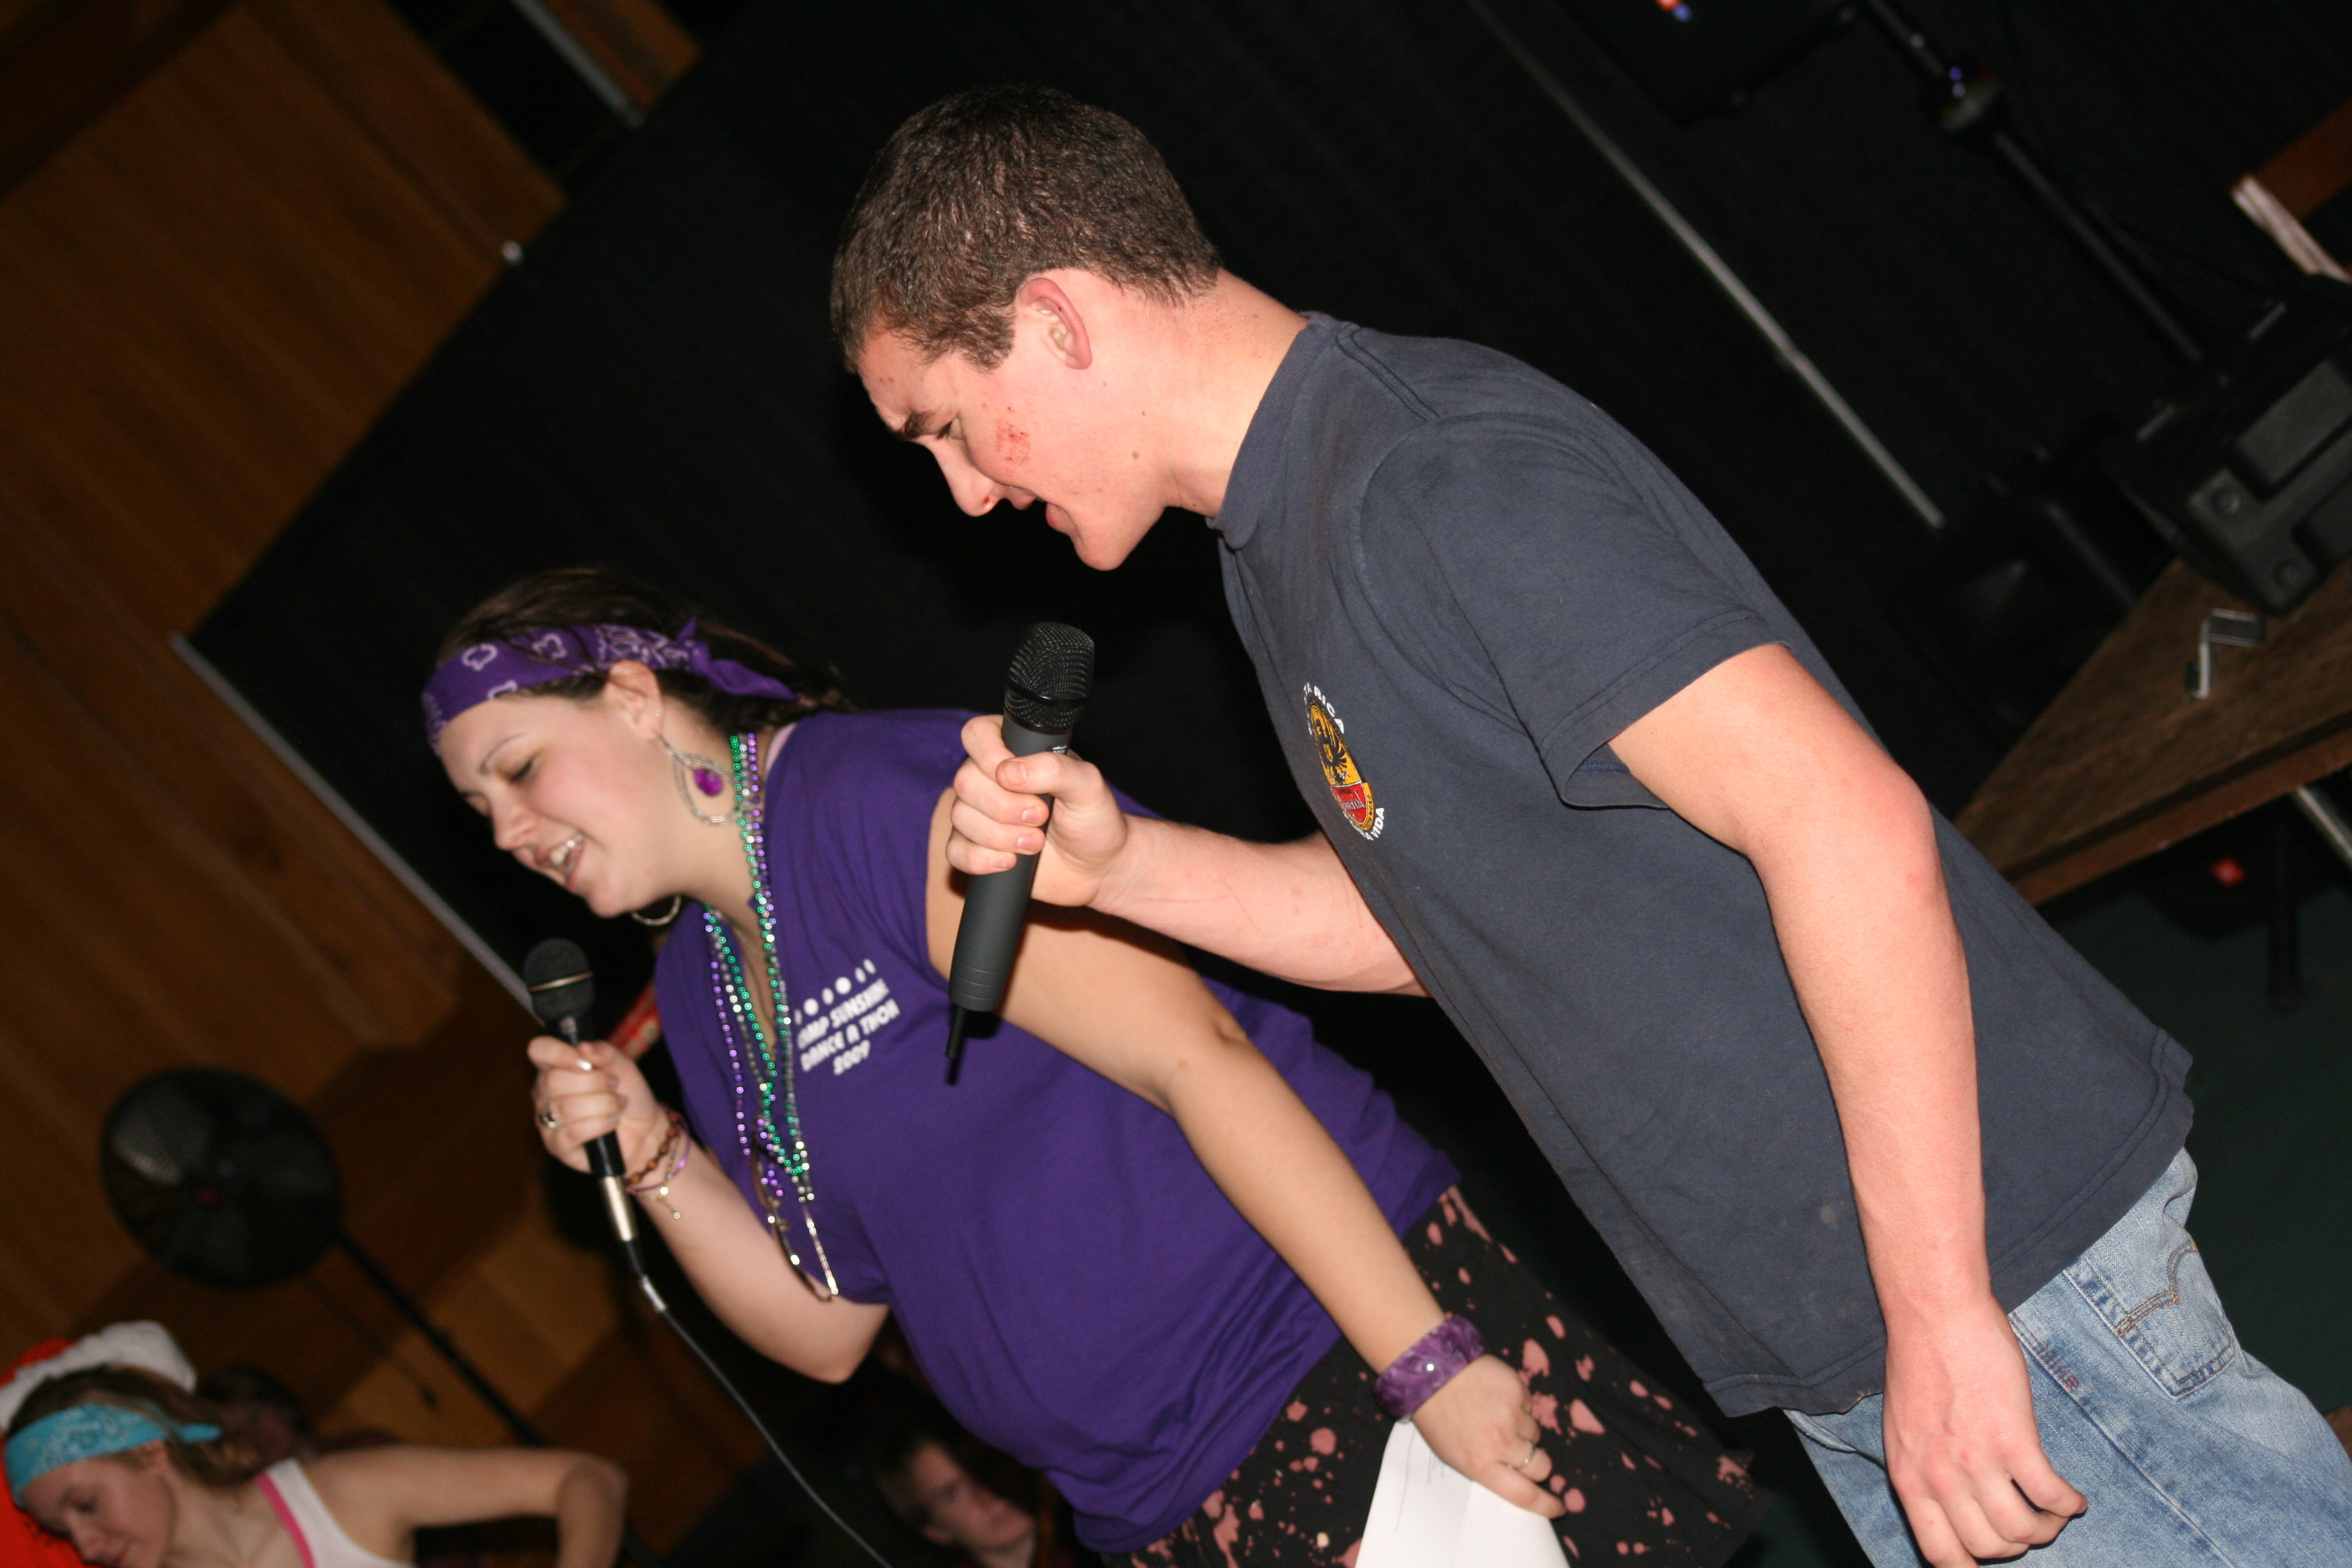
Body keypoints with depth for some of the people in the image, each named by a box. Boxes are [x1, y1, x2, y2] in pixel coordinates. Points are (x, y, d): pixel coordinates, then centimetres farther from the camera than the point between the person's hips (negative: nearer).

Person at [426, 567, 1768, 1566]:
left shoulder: (877, 799, -11)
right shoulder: (697, 986, 15)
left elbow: (1198, 1055, -18)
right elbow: (829, 1328, 17)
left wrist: (1430, 1365, -23)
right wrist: (653, 1160, 1)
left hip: (1341, 1367, -7)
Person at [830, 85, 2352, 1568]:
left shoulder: (1441, 475, -21)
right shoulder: (1287, 531, 12)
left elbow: (1848, 825, -27)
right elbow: (1419, 914, 19)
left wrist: (1940, 1315, -25)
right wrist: (1115, 864, 2)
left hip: (1981, 1238, -10)